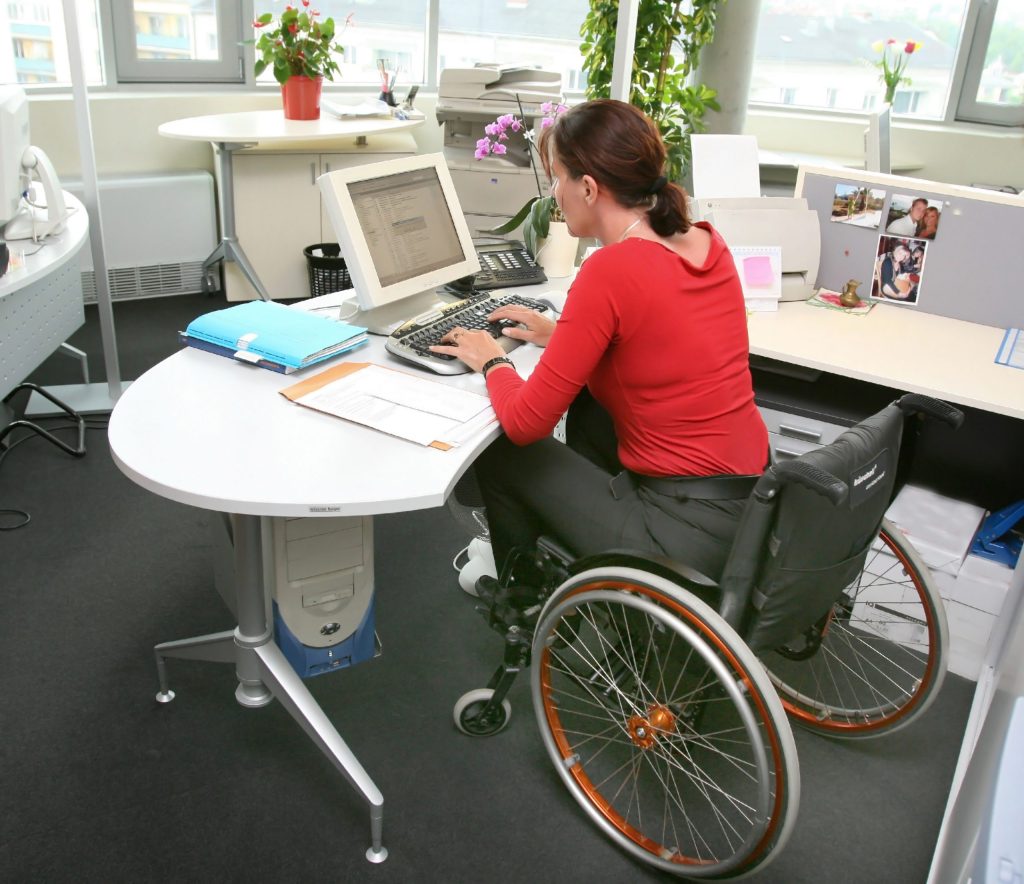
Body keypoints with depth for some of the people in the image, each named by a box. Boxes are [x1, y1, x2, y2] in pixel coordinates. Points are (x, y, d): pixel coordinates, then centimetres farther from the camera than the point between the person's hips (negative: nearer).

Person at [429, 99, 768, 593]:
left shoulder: (610, 271, -21)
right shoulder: (706, 242, 2)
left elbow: (525, 423, -16)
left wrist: (490, 361, 3)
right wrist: (564, 335, 18)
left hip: (691, 536, -8)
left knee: (503, 453, 11)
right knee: (587, 399, 27)